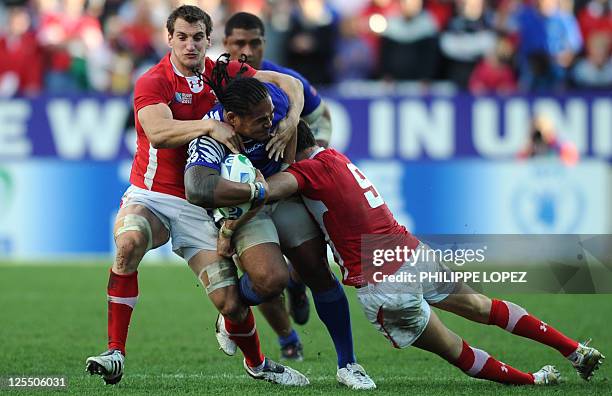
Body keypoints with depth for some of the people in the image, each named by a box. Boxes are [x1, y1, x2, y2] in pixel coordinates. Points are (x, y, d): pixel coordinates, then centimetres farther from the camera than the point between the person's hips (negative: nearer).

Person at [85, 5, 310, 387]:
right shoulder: (152, 82, -11)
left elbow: (289, 83, 8)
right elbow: (158, 132, -30)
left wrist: (291, 121, -11)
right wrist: (210, 126, -38)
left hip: (199, 206, 3)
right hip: (151, 196, -3)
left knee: (230, 301, -5)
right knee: (129, 242, -37)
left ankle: (257, 363, 28)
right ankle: (115, 353, -30)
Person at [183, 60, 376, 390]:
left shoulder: (273, 98, -19)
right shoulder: (210, 138, -34)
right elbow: (197, 189, -53)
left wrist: (291, 160, 2)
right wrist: (258, 190, -45)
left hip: (281, 194, 5)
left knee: (320, 273, 0)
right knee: (272, 279, -27)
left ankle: (347, 365, 13)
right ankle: (229, 315, 9)